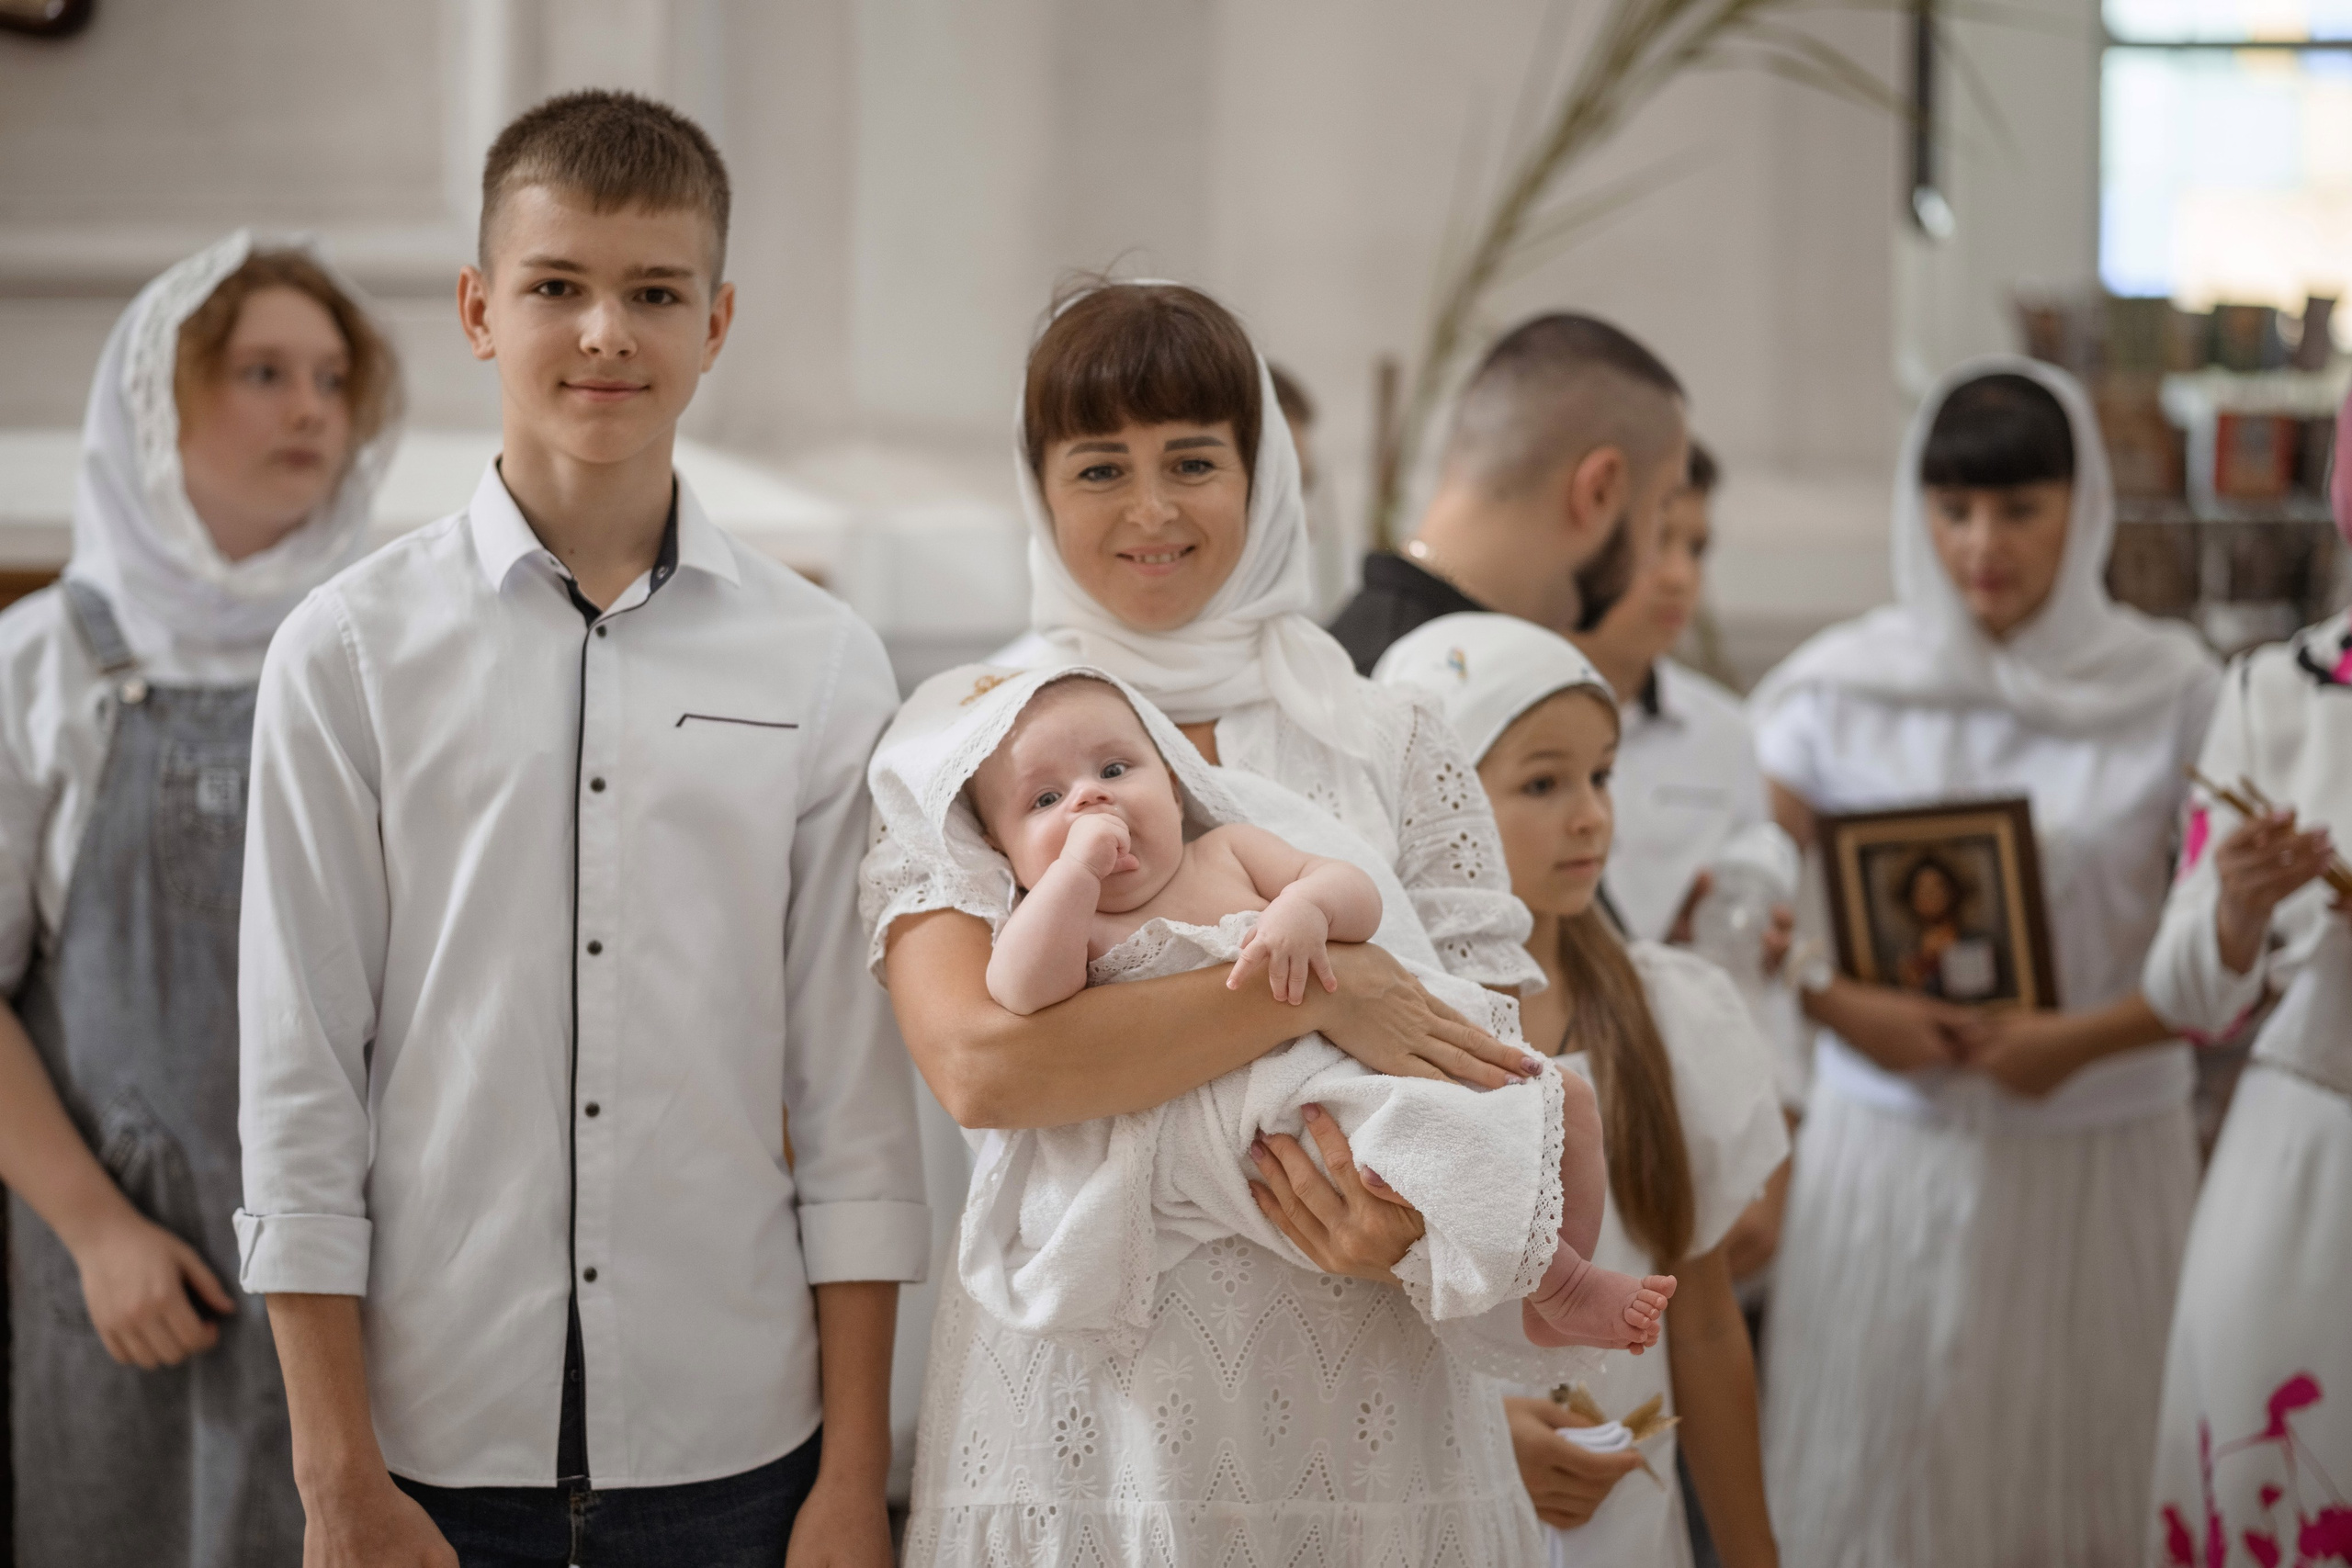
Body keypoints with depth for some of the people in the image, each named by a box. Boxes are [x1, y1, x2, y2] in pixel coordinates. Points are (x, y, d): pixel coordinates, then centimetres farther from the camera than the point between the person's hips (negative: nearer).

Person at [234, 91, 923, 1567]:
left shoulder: (822, 665, 1)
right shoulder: (349, 654, -2)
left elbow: (854, 1096, 2)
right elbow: (300, 1086, -1)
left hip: (734, 1449, 1)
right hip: (439, 1449, -1)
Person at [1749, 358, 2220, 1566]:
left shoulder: (2171, 697, 0)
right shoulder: (1838, 689, 3)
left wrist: (2080, 1039, -15)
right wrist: (1845, 1007, -14)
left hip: (2098, 1157, 0)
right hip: (1892, 1149, 1)